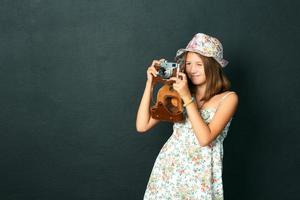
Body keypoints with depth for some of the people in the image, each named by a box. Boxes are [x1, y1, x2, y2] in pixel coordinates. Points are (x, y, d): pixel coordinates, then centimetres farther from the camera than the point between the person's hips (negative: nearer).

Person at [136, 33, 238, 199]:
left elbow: (205, 138, -18)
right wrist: (150, 84, -7)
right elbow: (142, 126, -2)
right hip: (169, 169, 3)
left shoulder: (228, 98, -5)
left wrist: (187, 98, -19)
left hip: (200, 174, -3)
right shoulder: (178, 93, 4)